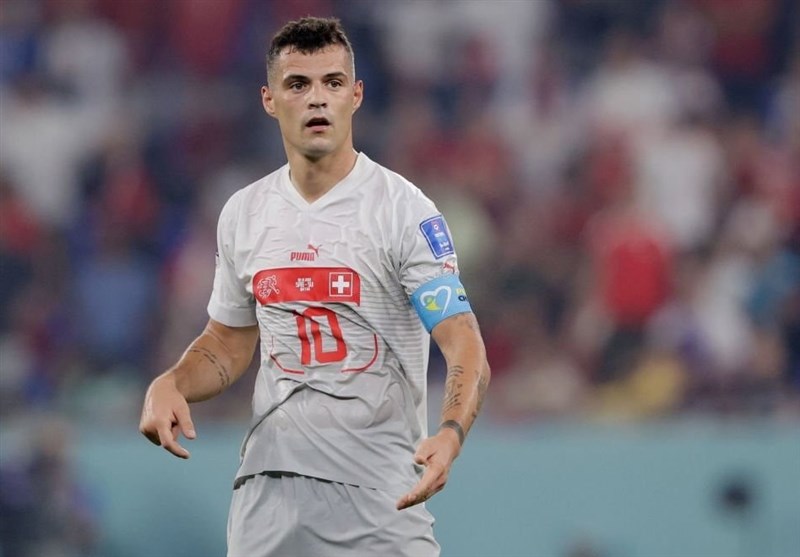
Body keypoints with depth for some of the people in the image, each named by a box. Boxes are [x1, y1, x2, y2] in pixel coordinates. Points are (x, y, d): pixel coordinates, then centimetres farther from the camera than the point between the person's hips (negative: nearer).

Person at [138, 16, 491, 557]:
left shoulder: (405, 210, -9)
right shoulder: (242, 214, 9)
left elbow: (466, 348, -16)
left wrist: (450, 435, -35)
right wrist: (170, 385, -1)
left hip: (379, 495, -5)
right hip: (267, 487, 5)